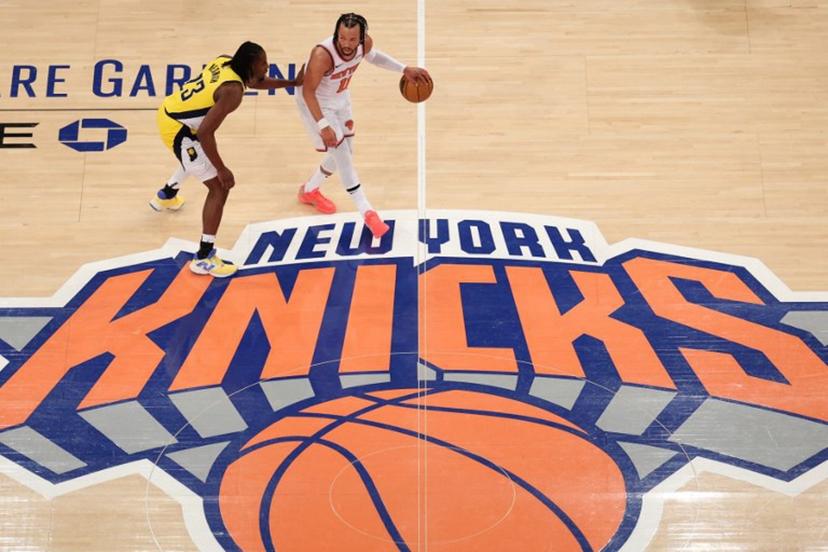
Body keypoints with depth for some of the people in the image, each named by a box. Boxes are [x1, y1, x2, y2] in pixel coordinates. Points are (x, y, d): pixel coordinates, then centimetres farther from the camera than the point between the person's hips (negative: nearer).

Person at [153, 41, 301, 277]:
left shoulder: (225, 61, 1)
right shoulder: (233, 90, -26)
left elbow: (257, 82, 22)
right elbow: (205, 132, -30)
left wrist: (293, 83, 24)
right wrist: (222, 169, -22)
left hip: (169, 111, 10)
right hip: (177, 129, -10)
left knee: (199, 155, 40)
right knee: (219, 187, -7)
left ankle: (165, 196, 65)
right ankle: (204, 258, -4)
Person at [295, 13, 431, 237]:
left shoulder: (365, 44, -21)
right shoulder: (322, 55, -40)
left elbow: (374, 56, 5)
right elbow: (308, 91, -31)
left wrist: (404, 69, -2)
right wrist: (323, 126, -36)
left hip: (340, 97, 7)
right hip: (316, 102, -7)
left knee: (345, 153, 16)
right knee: (342, 155, -10)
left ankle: (309, 190, 39)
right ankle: (367, 212, -3)